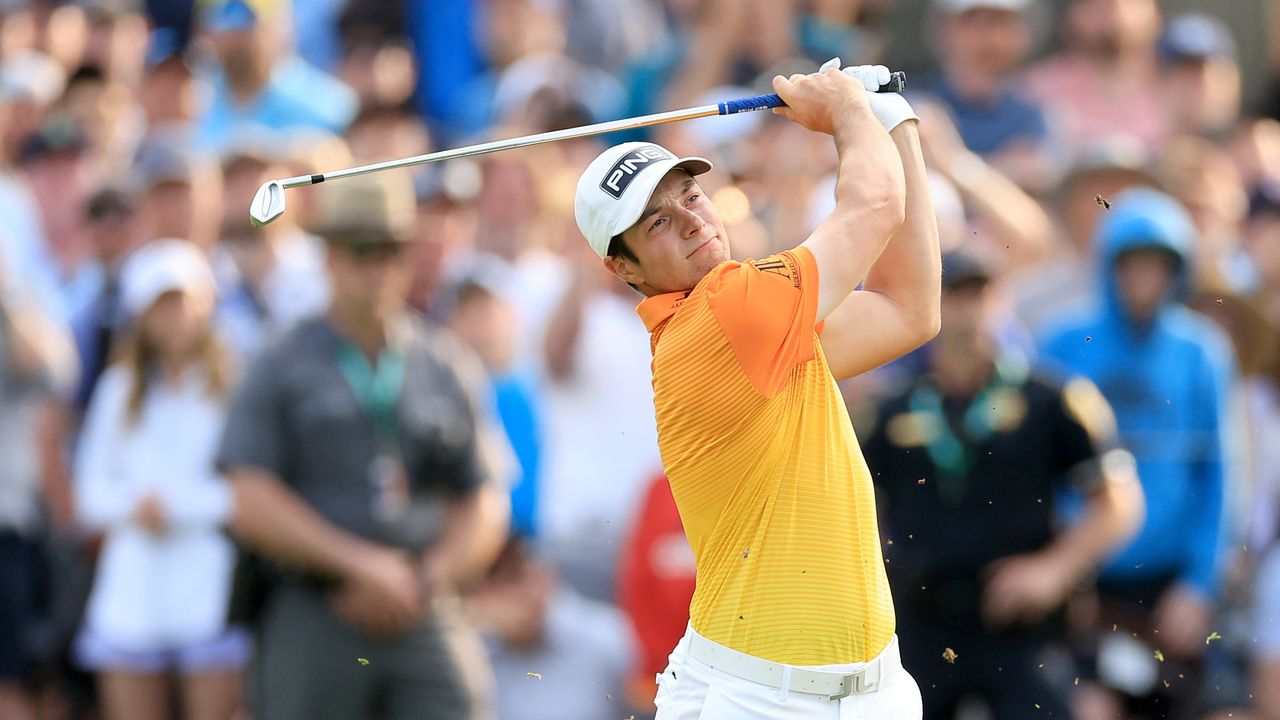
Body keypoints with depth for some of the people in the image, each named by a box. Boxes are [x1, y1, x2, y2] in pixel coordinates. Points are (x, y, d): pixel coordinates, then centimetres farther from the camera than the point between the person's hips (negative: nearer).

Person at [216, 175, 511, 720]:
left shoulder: (452, 369, 13)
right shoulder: (281, 368, 4)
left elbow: (484, 510, 14)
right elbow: (253, 506, -5)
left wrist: (426, 579, -4)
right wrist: (362, 566, -9)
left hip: (427, 620, 2)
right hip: (311, 623, -2)